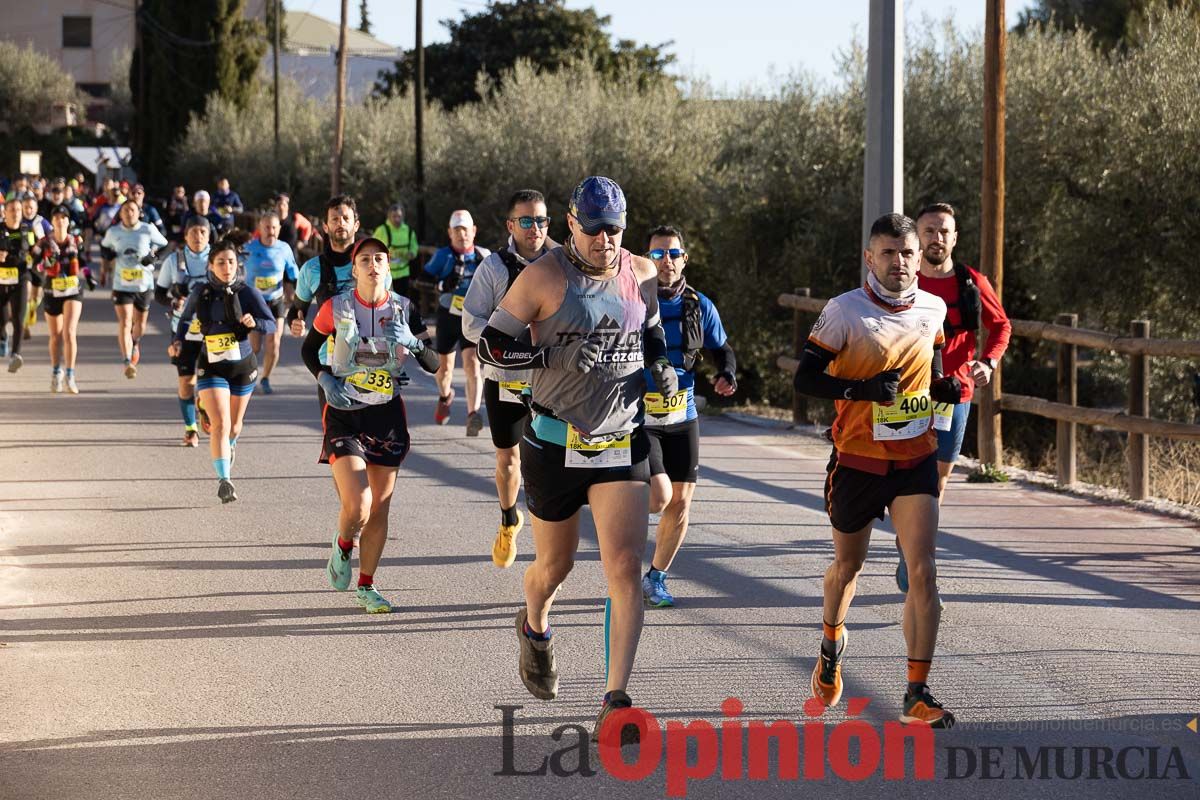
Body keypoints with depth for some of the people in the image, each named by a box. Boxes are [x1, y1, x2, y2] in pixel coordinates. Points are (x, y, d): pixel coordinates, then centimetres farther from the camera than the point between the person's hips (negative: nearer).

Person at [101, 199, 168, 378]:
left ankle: (135, 344, 49)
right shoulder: (113, 232, 1)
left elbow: (164, 245, 9)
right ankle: (128, 362, -19)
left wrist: (153, 255, -9)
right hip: (121, 284, -1)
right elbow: (105, 245, 21)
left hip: (144, 284, 1)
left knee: (140, 321, 16)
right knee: (124, 322, -14)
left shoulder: (148, 230, -4)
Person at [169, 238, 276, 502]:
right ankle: (224, 480, -21)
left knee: (234, 425, 19)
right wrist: (178, 341, -1)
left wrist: (254, 322, -32)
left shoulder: (247, 292, -11)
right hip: (211, 368, -1)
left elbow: (271, 324, -12)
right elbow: (185, 317, 14)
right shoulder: (201, 293, -5)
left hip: (243, 366, 1)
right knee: (220, 424, -18)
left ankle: (230, 446, 54)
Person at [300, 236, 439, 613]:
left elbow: (433, 364, -1)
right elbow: (308, 350, 9)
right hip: (344, 415, -3)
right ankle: (343, 546, 18)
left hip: (387, 415, 3)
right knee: (357, 506, -16)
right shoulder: (336, 308, -6)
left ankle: (366, 586, 21)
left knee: (379, 508, 5)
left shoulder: (404, 309, -1)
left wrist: (413, 341, -20)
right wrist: (326, 381, -7)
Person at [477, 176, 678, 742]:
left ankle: (616, 700, -12)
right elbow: (490, 344, -8)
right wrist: (557, 356, -21)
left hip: (622, 441, 2)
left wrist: (661, 367, 2)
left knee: (626, 566, -12)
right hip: (555, 444, -2)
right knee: (555, 564, 14)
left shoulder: (642, 275, 4)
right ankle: (535, 628, 51)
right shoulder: (543, 277, -9)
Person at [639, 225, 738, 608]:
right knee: (659, 496, -18)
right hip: (639, 418, -4)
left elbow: (722, 348, 15)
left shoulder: (700, 306, 3)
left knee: (680, 504, 5)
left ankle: (656, 577, 23)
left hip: (683, 417, 4)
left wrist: (727, 374, -6)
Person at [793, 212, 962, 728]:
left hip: (915, 459, 2)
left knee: (923, 571, -12)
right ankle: (832, 642, 49)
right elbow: (805, 378, -12)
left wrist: (944, 387, 0)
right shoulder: (845, 311, -11)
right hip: (858, 459, -2)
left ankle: (917, 695, -10)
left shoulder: (933, 309, 2)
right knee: (848, 564, 17)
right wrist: (863, 389, -25)